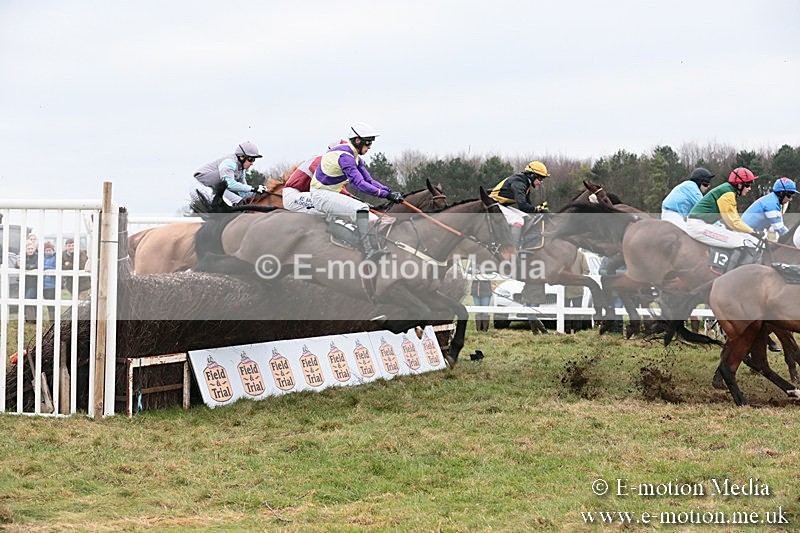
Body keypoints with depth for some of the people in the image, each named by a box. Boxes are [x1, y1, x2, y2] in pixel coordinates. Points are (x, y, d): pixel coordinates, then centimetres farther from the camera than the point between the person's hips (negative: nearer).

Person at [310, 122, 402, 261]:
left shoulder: (355, 157, 11)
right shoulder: (344, 155, -22)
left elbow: (369, 180, 7)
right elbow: (358, 183, -31)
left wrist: (390, 191, -8)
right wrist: (386, 194, -33)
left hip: (333, 195, 10)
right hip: (321, 196, -10)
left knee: (373, 220, 2)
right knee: (361, 208, -30)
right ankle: (369, 251, -34)